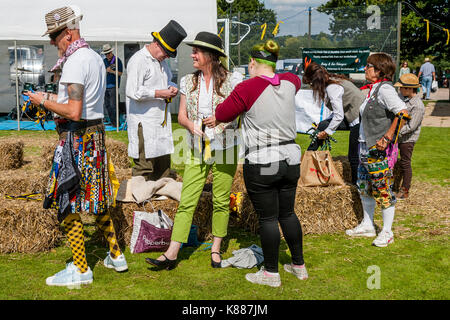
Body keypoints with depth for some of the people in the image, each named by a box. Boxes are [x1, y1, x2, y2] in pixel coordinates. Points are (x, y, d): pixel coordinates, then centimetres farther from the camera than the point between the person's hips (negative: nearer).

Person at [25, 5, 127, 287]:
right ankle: (116, 256, 26)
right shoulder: (96, 57, 13)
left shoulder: (75, 61, -17)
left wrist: (44, 102, -10)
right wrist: (54, 100, 17)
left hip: (76, 136, -10)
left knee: (68, 203, -1)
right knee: (96, 199, 18)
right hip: (97, 131, 10)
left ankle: (81, 270, 5)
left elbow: (74, 112, -23)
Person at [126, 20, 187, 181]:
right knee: (144, 168, -8)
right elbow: (133, 92, -20)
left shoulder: (161, 61, 18)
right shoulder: (138, 60, -11)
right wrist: (160, 93, -15)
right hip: (144, 125, -9)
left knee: (164, 166, 12)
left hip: (162, 123, 9)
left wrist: (172, 88, 9)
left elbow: (168, 81, 34)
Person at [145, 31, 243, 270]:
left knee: (221, 201, 6)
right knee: (186, 201, -2)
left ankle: (216, 249, 22)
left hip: (224, 150, -2)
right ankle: (171, 254, -1)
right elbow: (181, 116, 9)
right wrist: (192, 125, -12)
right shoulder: (188, 82, 7)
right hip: (197, 150, 2)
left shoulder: (231, 80, -3)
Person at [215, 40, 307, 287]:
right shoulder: (289, 82, 4)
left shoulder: (248, 88, -13)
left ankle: (271, 273, 15)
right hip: (290, 158, 6)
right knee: (287, 213, 18)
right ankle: (299, 266, 29)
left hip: (261, 163, -6)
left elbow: (222, 115, -3)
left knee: (268, 218, 4)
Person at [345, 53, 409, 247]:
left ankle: (387, 232, 10)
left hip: (380, 150, -10)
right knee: (364, 187, 16)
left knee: (382, 190, -1)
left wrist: (387, 138, -24)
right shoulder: (372, 89, 13)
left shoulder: (384, 88, -15)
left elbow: (402, 113, -24)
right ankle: (367, 226, 30)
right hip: (366, 147, 10)